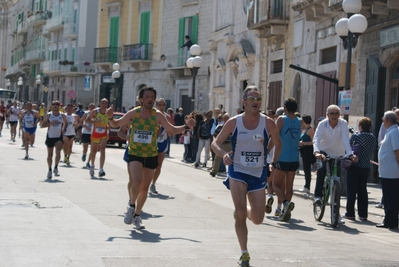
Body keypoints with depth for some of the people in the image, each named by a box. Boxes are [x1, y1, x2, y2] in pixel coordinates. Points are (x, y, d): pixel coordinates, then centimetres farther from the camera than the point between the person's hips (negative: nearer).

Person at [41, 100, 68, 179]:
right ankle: (50, 170, 25)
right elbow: (42, 125, -6)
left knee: (58, 151, -21)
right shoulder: (48, 115, -3)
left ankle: (56, 168, -6)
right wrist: (50, 123, -21)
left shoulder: (62, 115, 1)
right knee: (50, 154, 9)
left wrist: (64, 129, 0)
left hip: (59, 137, 0)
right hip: (50, 137, 0)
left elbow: (66, 123, 19)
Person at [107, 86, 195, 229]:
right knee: (137, 182, -23)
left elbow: (172, 130, 4)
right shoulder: (133, 113, -7)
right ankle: (132, 206, 5)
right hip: (135, 154, -2)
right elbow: (115, 124, 1)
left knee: (145, 188, 11)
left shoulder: (157, 115, -5)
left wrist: (186, 127, -12)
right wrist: (110, 118, -20)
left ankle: (137, 216, 29)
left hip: (151, 156, 2)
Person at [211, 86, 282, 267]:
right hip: (237, 171, -2)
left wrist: (274, 164, 1)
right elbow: (215, 143, -3)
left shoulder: (268, 123, -7)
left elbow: (278, 143, 10)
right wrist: (223, 155, -23)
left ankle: (242, 212, 40)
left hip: (259, 173, 2)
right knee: (240, 214, -15)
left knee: (258, 219, 4)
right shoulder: (234, 122, -8)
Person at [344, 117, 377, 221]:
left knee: (351, 190, 2)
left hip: (354, 166, -4)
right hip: (366, 167, 4)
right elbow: (374, 149, 11)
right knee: (362, 191, 11)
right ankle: (363, 214, 10)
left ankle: (350, 213, 2)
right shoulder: (373, 138, 2)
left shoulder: (355, 136, -12)